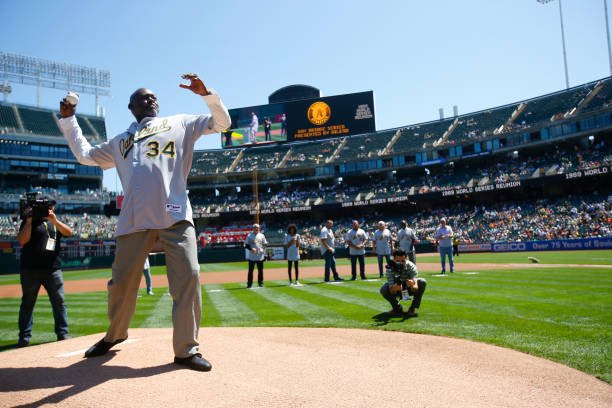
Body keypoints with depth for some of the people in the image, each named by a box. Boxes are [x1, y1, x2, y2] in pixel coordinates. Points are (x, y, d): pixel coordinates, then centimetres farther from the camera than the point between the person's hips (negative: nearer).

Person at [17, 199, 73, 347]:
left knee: (59, 301, -1)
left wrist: (55, 220, -13)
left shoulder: (55, 222, 17)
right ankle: (24, 336, 14)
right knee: (27, 302, 4)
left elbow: (68, 232, 0)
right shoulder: (28, 222, 6)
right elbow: (22, 240, -8)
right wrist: (29, 220, -10)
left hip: (53, 269, 3)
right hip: (31, 270, -3)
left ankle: (63, 333, 4)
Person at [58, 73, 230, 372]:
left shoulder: (180, 124, 22)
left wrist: (206, 94, 1)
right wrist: (68, 120, 33)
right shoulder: (120, 142, 30)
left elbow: (221, 122, 16)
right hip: (134, 220, 3)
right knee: (121, 282, 4)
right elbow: (85, 155, 37)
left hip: (176, 215, -2)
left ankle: (186, 349, -2)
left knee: (188, 277, -13)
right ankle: (115, 333, 32)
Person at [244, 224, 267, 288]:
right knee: (251, 270, 0)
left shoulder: (261, 235, 9)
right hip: (252, 256, -2)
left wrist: (262, 248, -9)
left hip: (260, 256, 2)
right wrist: (251, 248, -18)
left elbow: (264, 244, 11)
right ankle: (249, 283, 6)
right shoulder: (249, 236, 3)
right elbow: (246, 245, -1)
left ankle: (260, 282, 15)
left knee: (260, 269, 5)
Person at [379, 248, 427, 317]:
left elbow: (416, 288, -38)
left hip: (410, 290, 0)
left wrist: (412, 285, -63)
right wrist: (394, 288, -58)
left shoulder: (411, 266, -27)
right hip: (397, 291, 0)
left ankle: (412, 308, -15)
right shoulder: (390, 268, -27)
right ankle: (397, 308, 0)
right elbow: (391, 291, -34)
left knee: (422, 282, -28)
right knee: (383, 290, -28)